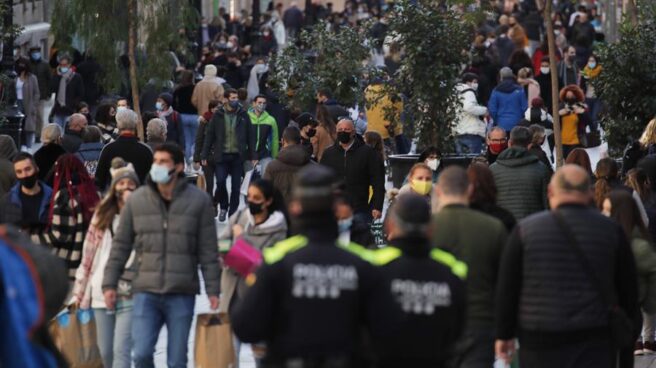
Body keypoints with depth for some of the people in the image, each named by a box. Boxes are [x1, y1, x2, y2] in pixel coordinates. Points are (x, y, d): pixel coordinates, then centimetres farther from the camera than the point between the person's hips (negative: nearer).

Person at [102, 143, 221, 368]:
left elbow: (208, 250, 1)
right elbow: (120, 245, 9)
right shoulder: (137, 200, 5)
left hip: (182, 293, -1)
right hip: (146, 292, 1)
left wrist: (213, 290, -3)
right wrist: (109, 283, 4)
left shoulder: (198, 201, 0)